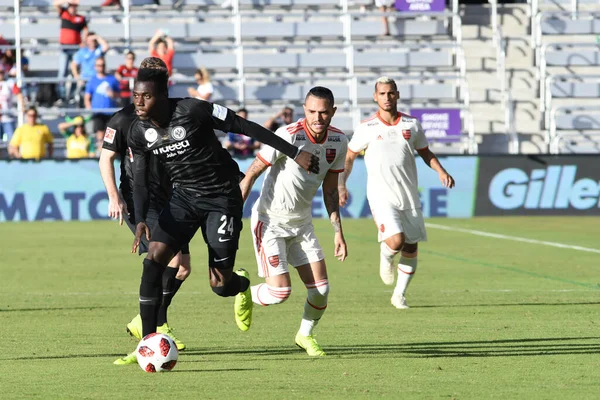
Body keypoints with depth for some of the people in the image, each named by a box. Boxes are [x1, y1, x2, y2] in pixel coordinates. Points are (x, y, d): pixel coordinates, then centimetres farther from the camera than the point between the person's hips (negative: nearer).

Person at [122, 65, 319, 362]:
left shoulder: (192, 111, -23)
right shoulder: (138, 132, -7)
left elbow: (247, 127, -17)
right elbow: (139, 180, -1)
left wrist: (295, 153, -15)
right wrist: (140, 221, -21)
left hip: (222, 199, -4)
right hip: (184, 198, 4)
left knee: (220, 286, -4)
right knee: (153, 259, -18)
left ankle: (244, 286, 36)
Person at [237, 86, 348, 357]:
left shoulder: (338, 142, -4)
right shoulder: (288, 136, -24)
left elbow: (330, 191, 9)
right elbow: (251, 174, -17)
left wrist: (338, 232, 7)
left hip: (302, 223, 6)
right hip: (271, 221, -6)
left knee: (320, 288, -1)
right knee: (280, 291, -13)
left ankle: (305, 335, 27)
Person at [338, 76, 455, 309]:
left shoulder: (412, 125, 5)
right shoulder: (366, 129, -3)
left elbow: (425, 153, 17)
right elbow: (349, 157, 9)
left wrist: (441, 172, 0)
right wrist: (341, 186, -1)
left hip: (409, 198, 4)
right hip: (381, 197, -4)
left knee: (411, 248, 5)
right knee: (395, 241, -23)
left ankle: (399, 295, 21)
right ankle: (386, 257, 13)